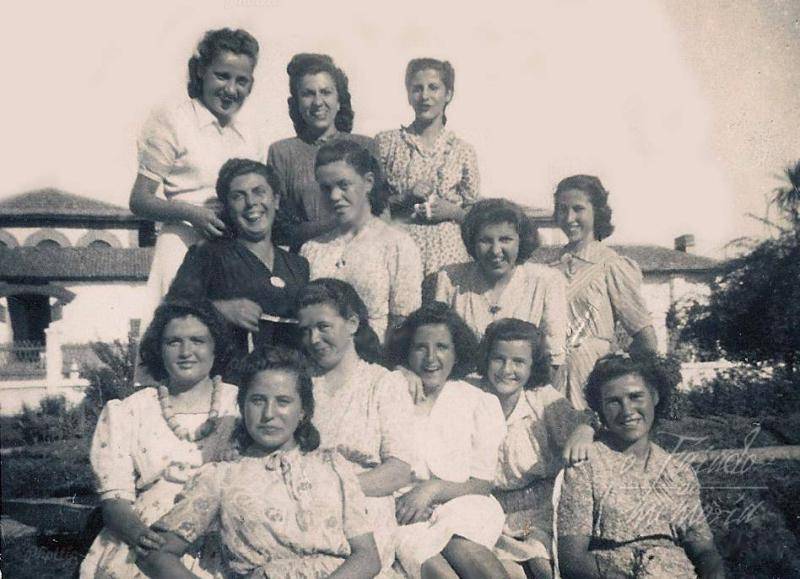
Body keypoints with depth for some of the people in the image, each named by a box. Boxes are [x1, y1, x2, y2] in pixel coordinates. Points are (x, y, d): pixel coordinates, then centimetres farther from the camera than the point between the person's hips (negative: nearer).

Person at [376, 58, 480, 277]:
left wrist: (452, 211, -7)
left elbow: (473, 213, 13)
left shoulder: (462, 150, 7)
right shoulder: (386, 142, 6)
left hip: (446, 253, 1)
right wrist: (404, 197, -9)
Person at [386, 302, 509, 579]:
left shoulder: (479, 403, 7)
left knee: (459, 544, -34)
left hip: (463, 507, 1)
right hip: (404, 515, 0)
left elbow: (482, 485, 5)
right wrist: (400, 500, -15)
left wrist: (433, 488, -13)